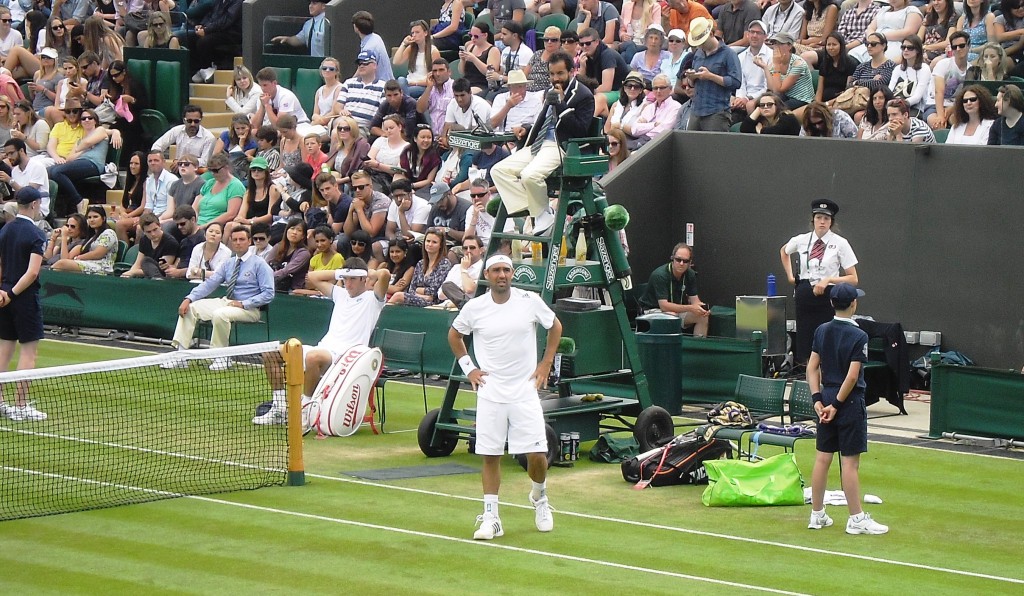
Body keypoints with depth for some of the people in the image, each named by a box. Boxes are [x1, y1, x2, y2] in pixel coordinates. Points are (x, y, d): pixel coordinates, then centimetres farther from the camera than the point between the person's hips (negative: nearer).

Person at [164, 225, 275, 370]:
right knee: (189, 308, -6)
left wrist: (243, 304, -19)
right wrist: (189, 299, -6)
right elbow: (209, 284, 9)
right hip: (226, 302, 7)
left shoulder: (259, 264, -4)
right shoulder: (228, 265, 15)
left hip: (248, 309, -7)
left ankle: (221, 358, -20)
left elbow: (268, 294, -10)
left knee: (220, 314, -36)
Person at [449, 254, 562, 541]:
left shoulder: (530, 301, -3)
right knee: (490, 456, 0)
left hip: (525, 391, 0)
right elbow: (454, 335, 17)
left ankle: (539, 496, 27)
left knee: (537, 455, -4)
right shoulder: (474, 308, -2)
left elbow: (555, 327, 14)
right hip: (490, 392, 1)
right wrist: (467, 367, 8)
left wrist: (546, 363, 7)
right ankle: (490, 518, 7)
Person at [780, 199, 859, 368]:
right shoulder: (801, 240, 5)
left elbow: (853, 278, -4)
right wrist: (789, 275, 21)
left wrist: (828, 280, -16)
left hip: (828, 296, -3)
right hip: (805, 296, 3)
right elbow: (783, 251, 29)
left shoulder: (840, 243, -5)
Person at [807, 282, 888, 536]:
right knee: (850, 462, -2)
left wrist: (818, 400, 2)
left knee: (823, 458, 11)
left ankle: (817, 515, 17)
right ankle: (856, 519, 4)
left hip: (827, 400, 6)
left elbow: (812, 368, 4)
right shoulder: (858, 336, -15)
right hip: (849, 401, -6)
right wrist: (837, 405, -13)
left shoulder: (821, 331, 4)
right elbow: (852, 376, -19)